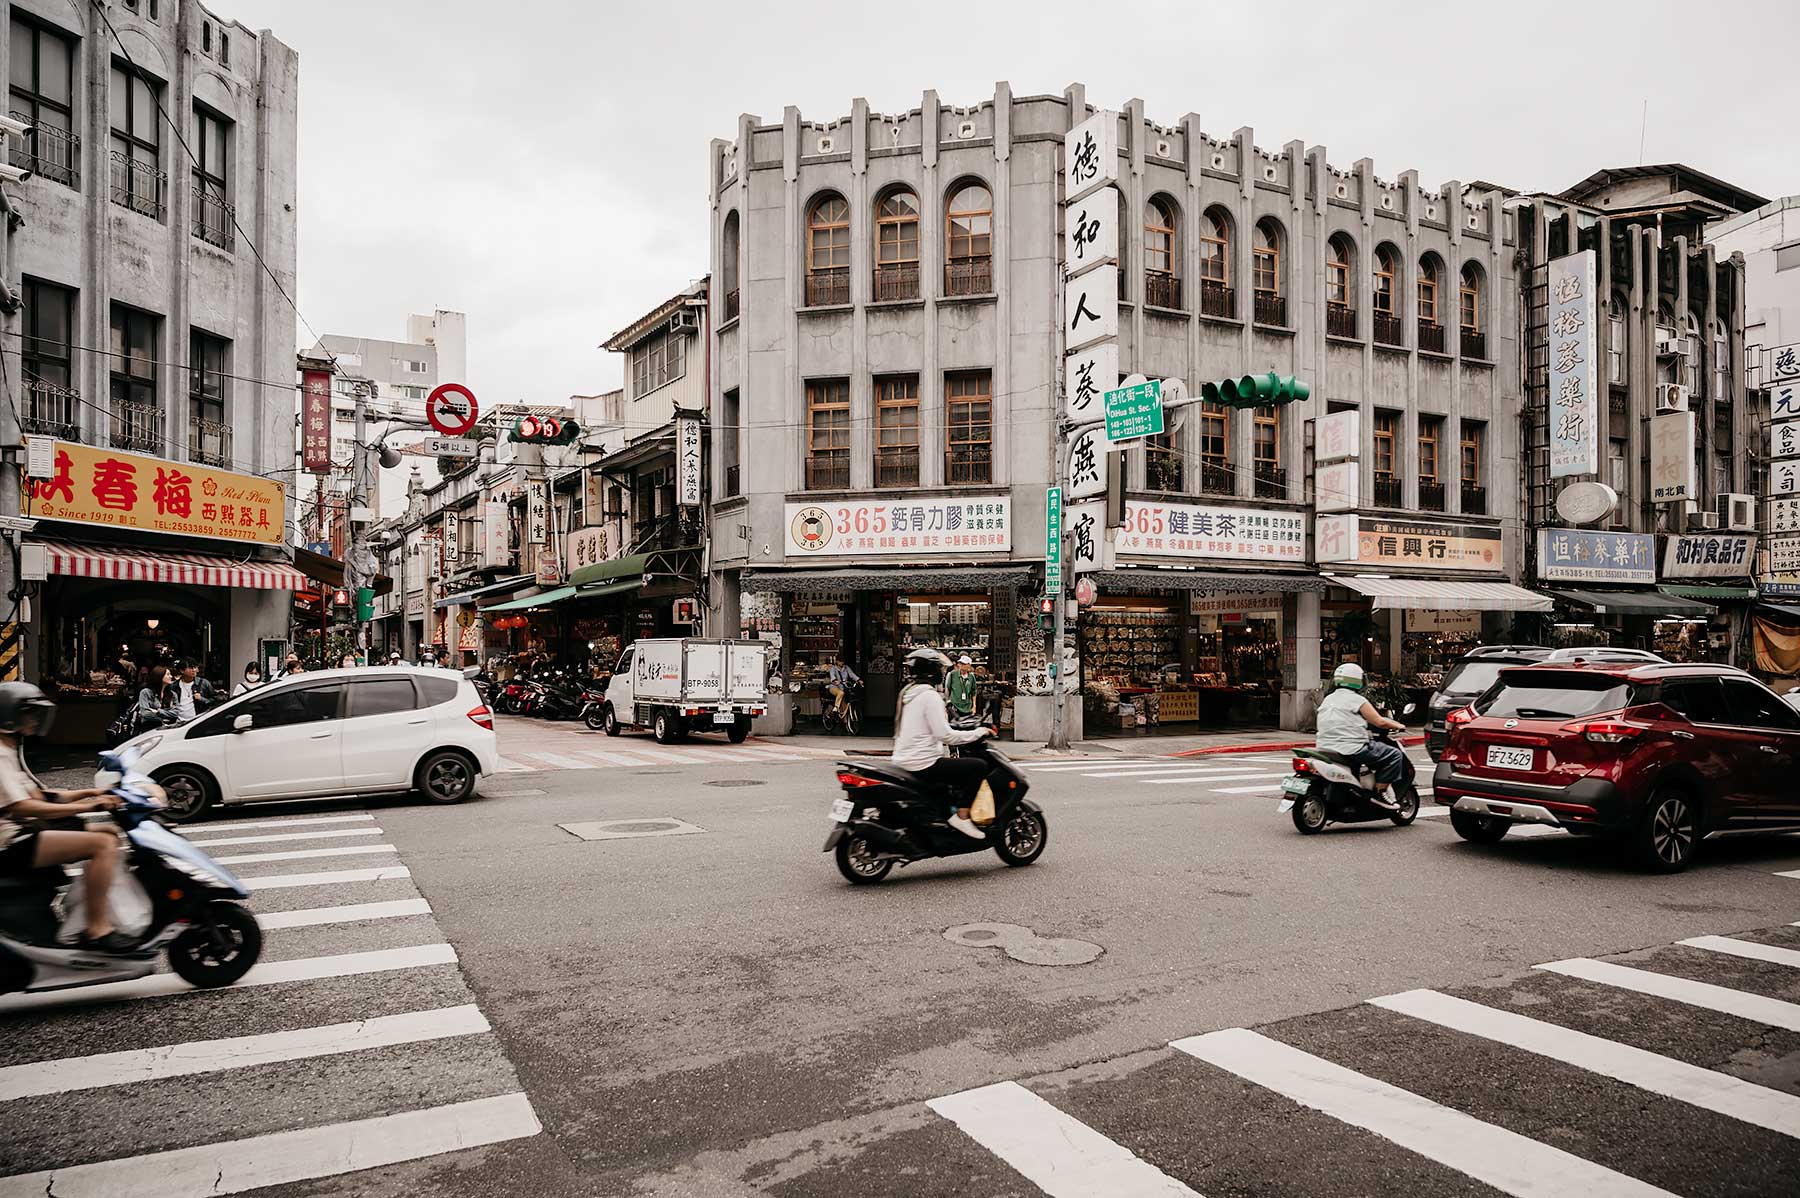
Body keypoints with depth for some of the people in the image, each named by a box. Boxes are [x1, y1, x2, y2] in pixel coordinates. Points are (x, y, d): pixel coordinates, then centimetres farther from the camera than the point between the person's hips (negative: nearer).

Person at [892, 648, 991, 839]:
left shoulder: (908, 692, 15)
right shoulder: (929, 695, -14)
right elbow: (944, 735, -20)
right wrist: (978, 732, -9)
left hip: (903, 761, 10)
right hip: (922, 764, -10)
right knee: (979, 766, -11)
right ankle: (962, 816, -10)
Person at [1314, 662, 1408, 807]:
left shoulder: (1328, 699, 16)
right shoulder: (1357, 700, -5)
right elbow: (1380, 721, -4)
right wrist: (1398, 725, 14)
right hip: (1351, 748, -8)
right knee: (1395, 755, -1)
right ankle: (1379, 792, -5)